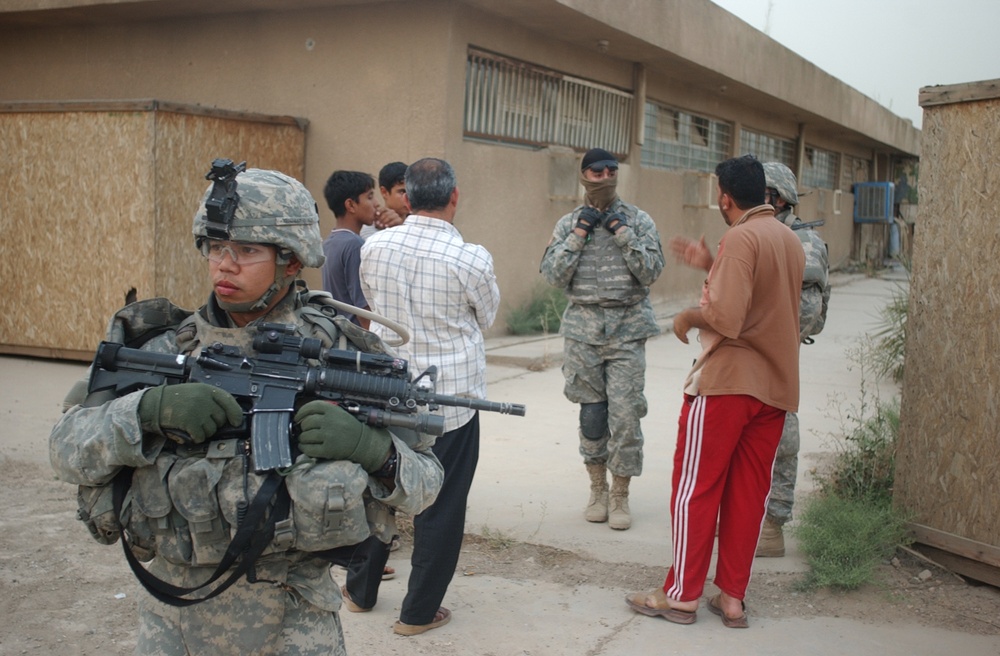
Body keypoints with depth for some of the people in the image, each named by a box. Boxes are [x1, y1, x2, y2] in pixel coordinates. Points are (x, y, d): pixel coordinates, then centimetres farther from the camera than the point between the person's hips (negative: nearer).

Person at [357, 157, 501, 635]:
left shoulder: (375, 247, -6)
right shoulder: (471, 259, -17)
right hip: (450, 402, -4)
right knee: (441, 507, 10)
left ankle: (361, 589, 36)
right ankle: (419, 611, 20)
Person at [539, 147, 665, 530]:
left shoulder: (638, 220, 4)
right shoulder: (568, 223, 7)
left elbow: (652, 271, -6)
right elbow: (553, 275, -3)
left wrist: (622, 231, -11)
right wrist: (580, 233, -8)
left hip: (628, 329, -1)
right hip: (583, 329, 1)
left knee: (624, 413, -5)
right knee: (591, 412, 6)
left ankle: (620, 496, 8)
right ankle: (598, 490, 22)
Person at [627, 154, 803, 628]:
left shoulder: (741, 238, -14)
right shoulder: (789, 239, 13)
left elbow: (726, 317, -23)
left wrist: (689, 317, -5)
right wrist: (709, 266, 16)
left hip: (727, 382, -8)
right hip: (775, 387, 8)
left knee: (695, 488, 2)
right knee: (747, 494, 10)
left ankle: (682, 594, 9)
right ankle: (732, 598, 15)